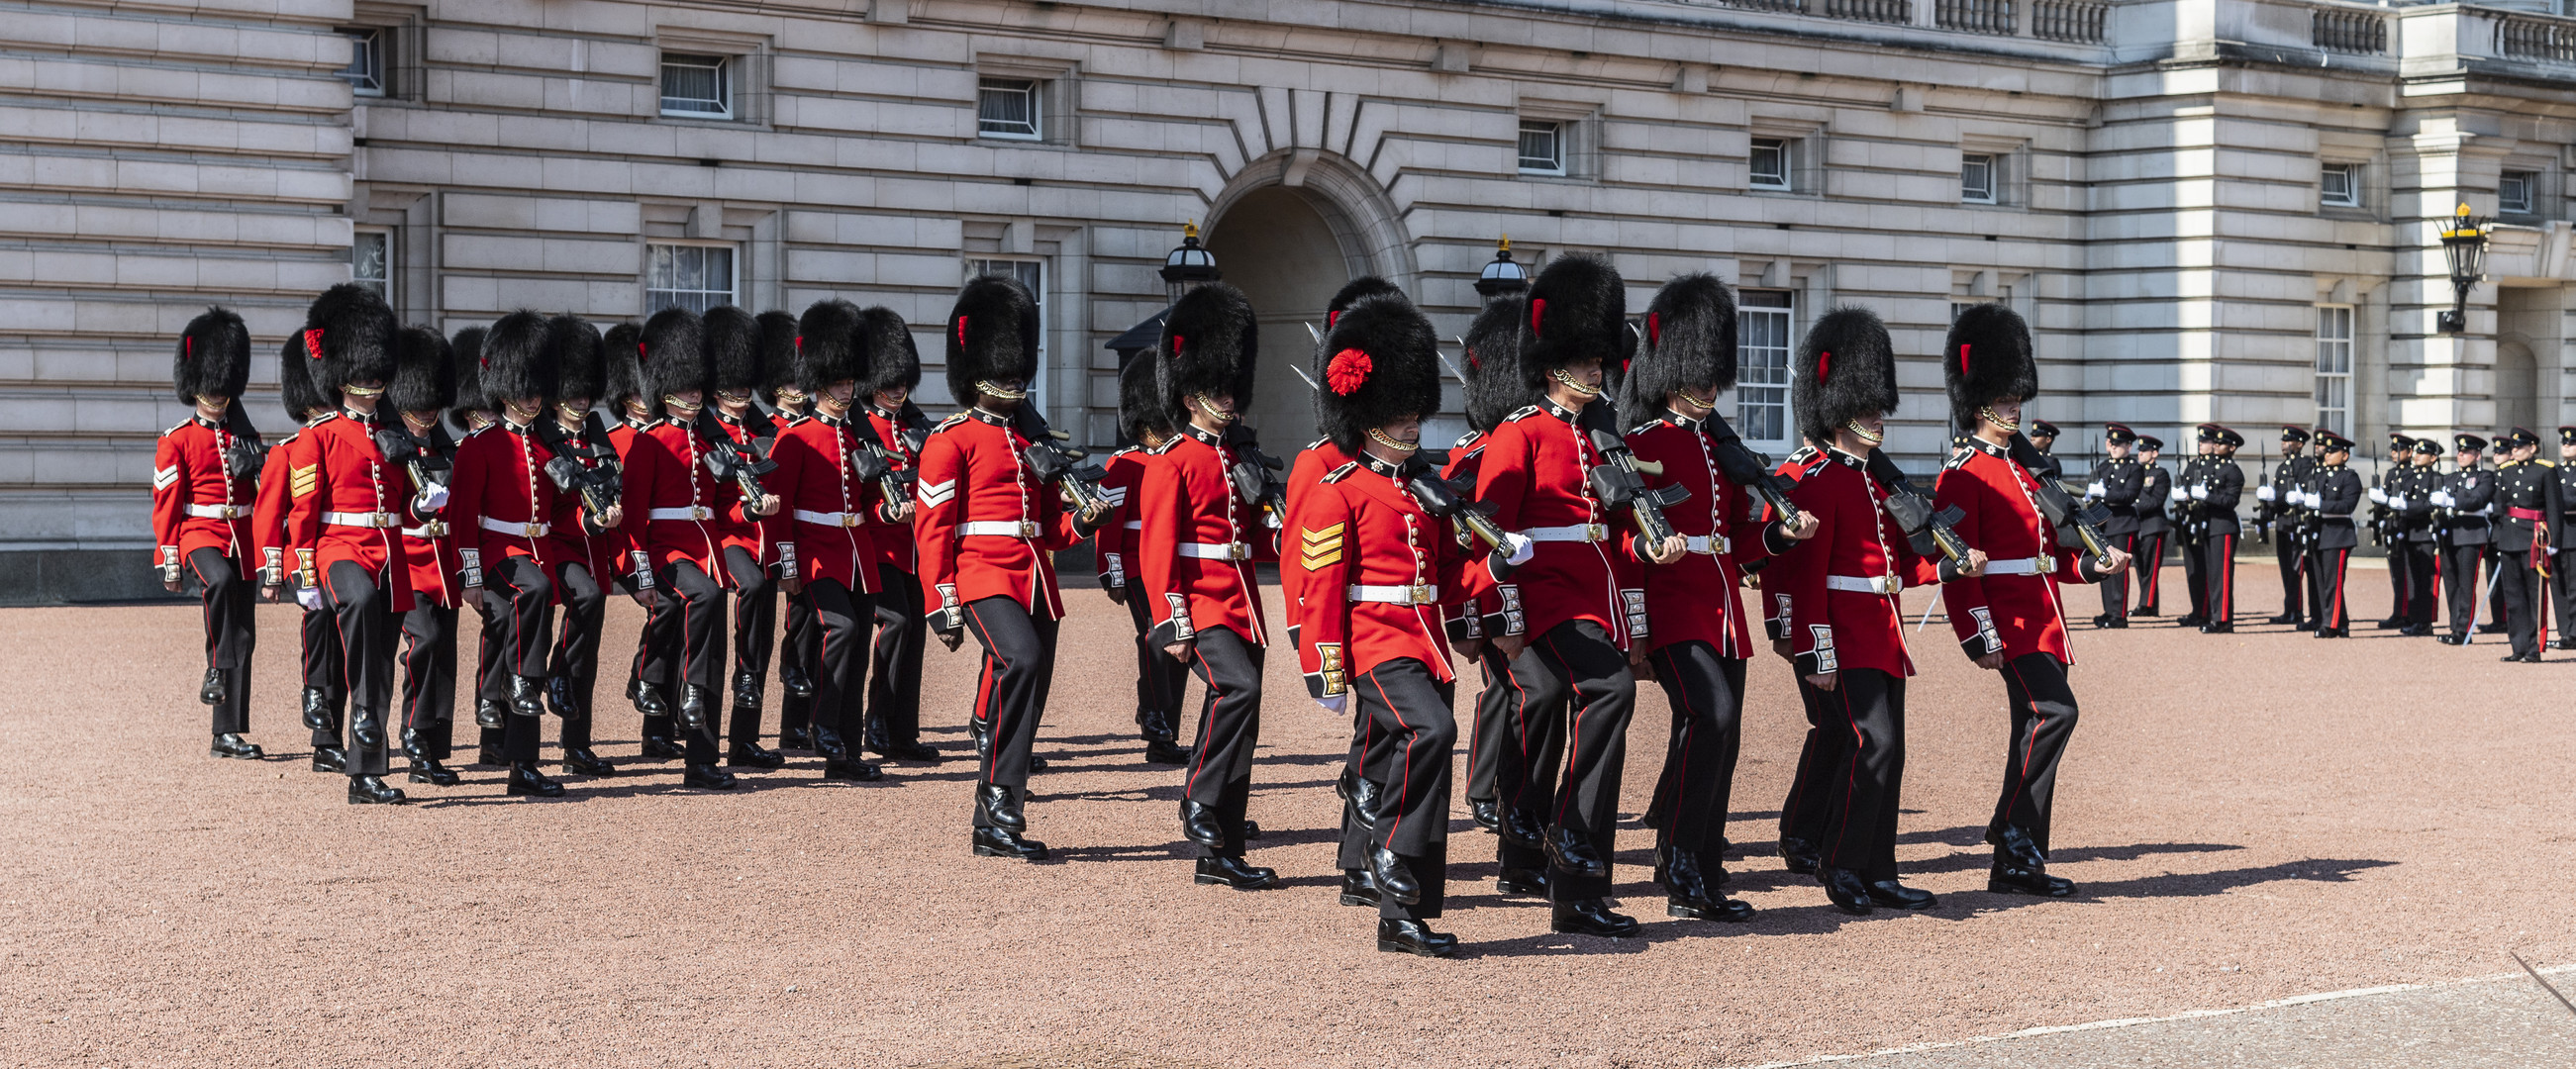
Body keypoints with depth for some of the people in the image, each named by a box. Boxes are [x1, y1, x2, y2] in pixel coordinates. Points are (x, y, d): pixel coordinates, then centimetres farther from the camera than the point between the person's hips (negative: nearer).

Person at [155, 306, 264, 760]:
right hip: (200, 535, -5)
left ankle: (228, 733, 7)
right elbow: (166, 503, -4)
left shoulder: (244, 436, 13)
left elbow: (262, 497, 19)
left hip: (241, 541, 5)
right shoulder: (177, 441, 0)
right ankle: (216, 669, -24)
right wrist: (168, 561, -8)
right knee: (220, 580, -39)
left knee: (243, 636, 2)